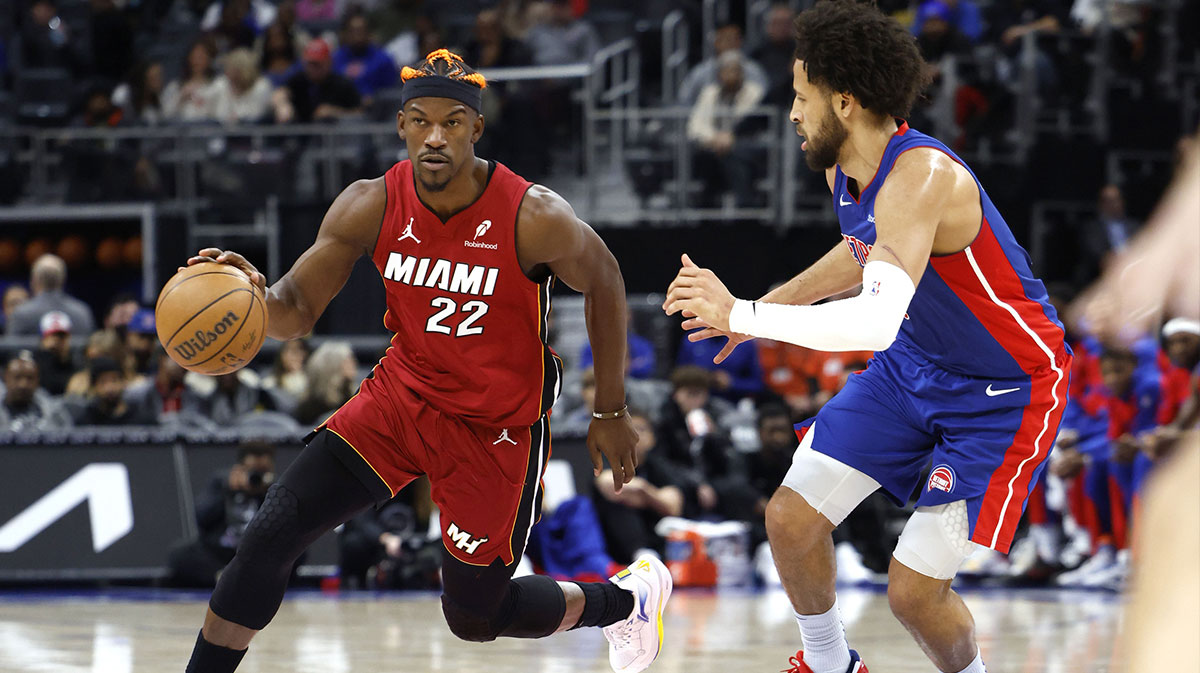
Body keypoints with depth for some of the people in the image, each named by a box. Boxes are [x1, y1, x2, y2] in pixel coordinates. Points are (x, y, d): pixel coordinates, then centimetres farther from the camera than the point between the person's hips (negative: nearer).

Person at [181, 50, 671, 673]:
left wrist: (611, 412, 2)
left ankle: (628, 597, 36)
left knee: (474, 616, 8)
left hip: (497, 426, -3)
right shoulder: (371, 206, -15)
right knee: (269, 537, -13)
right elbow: (296, 310, -7)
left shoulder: (534, 218, -24)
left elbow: (604, 282, -4)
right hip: (404, 393, 3)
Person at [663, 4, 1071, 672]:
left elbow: (877, 323, -47)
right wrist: (771, 304, 18)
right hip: (917, 363, 8)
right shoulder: (844, 168, -6)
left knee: (915, 589, -12)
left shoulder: (921, 177, -34)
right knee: (791, 519, 3)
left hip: (1008, 387, -8)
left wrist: (741, 314, -42)